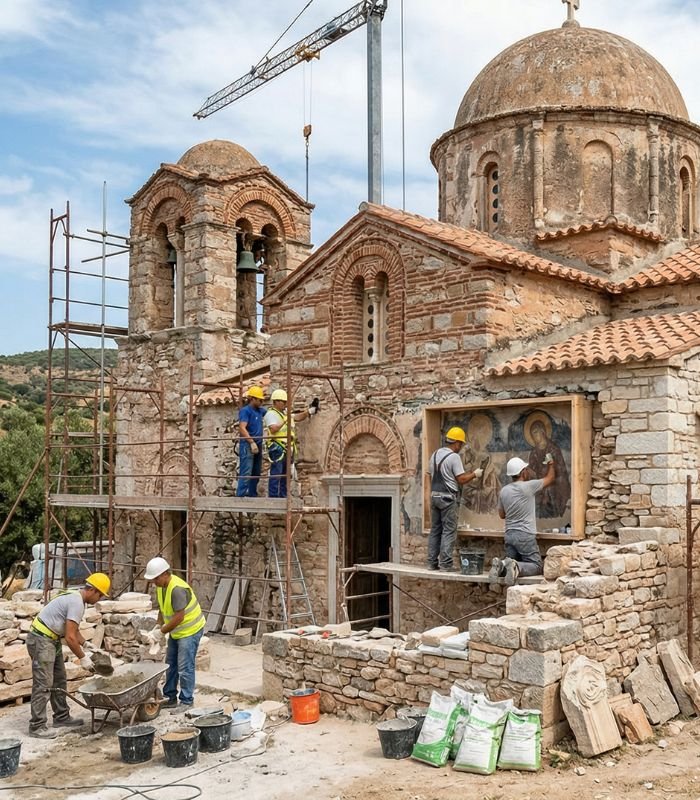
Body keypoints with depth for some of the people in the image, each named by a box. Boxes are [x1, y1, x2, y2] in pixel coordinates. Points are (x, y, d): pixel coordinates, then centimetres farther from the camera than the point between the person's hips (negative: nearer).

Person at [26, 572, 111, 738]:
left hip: (52, 639, 11)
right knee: (44, 683, -8)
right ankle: (37, 726, -3)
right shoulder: (77, 603, -21)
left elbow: (74, 630, 19)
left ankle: (61, 717, 23)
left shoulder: (76, 597, 10)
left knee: (59, 680, 15)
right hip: (41, 639, -11)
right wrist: (83, 658, -14)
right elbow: (70, 637, -24)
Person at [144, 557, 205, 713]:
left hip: (190, 630, -10)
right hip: (175, 631, 10)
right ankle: (170, 698, 26)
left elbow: (179, 617, -28)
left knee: (185, 667, -6)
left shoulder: (177, 589, -30)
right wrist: (158, 626, 1)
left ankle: (187, 701, 5)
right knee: (170, 665, 15)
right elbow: (162, 609, 11)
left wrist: (163, 630, -18)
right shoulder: (161, 586, -1)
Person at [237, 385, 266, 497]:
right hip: (247, 445, -9)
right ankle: (240, 495, -15)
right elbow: (242, 428, -19)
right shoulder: (245, 410, -9)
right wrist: (252, 443, -25)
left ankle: (252, 495, 19)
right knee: (246, 472, -13)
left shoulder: (260, 410, 14)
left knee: (256, 473, 12)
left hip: (257, 445, 9)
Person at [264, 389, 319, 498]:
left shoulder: (285, 413, 20)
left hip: (288, 449, 9)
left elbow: (297, 417, 15)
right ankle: (273, 497, -8)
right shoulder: (271, 414, -8)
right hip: (277, 448, -9)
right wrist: (285, 421, -21)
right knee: (275, 475, -9)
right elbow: (273, 429, -20)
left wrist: (310, 411, 5)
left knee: (285, 475, 12)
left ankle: (283, 496, 18)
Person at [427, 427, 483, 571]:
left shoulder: (435, 455, 11)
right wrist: (475, 474, 1)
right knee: (449, 531, -3)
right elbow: (461, 479, -14)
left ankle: (432, 562, 11)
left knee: (435, 530, 10)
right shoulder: (454, 457, -12)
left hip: (434, 496, 7)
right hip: (448, 498, -7)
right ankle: (445, 563, -5)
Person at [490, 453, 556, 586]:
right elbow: (549, 478, 6)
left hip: (509, 535, 6)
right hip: (525, 535, -6)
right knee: (537, 566, 0)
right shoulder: (528, 486, -11)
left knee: (512, 562, 16)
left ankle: (501, 566, -15)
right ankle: (516, 567, -27)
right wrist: (550, 463, 24)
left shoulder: (504, 490, 5)